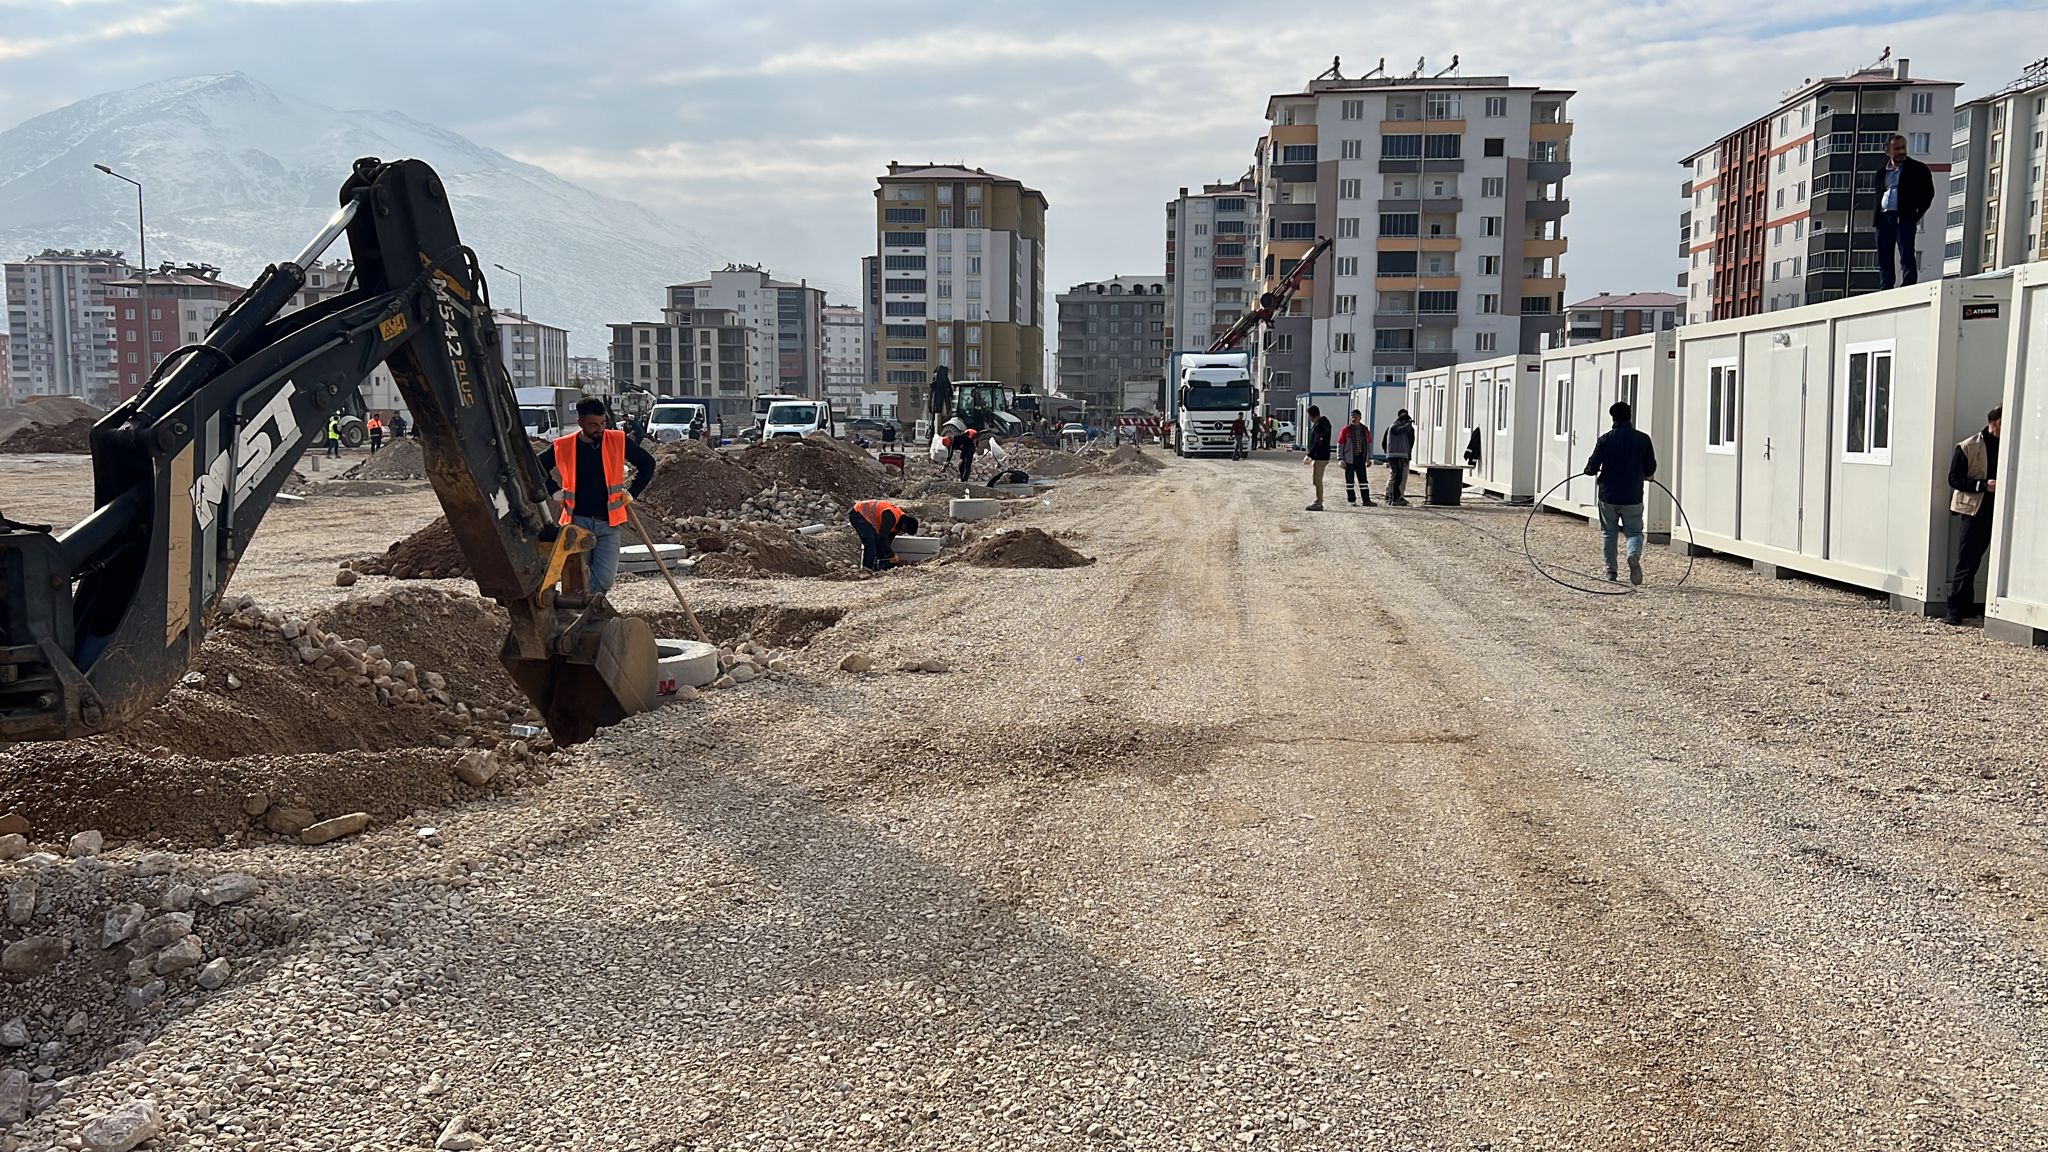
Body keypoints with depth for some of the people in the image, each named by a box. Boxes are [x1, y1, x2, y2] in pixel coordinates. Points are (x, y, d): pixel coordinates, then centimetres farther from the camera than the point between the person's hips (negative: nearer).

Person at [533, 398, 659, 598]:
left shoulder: (619, 441, -1)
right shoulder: (562, 447, -1)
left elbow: (647, 463, 12)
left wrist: (632, 493, 7)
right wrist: (556, 492, 6)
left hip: (608, 523, 0)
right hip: (578, 522, 0)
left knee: (605, 579, -8)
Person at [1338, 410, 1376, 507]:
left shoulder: (1365, 430, 8)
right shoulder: (1346, 429, -4)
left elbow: (1369, 444, 16)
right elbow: (1340, 444, -4)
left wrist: (1369, 459, 12)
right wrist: (1340, 459, -10)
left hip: (1360, 459, 3)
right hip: (1349, 459, -3)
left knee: (1363, 480, 2)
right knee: (1350, 480, 2)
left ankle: (1366, 500, 4)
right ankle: (1351, 500, 11)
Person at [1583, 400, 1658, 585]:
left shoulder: (1605, 439, -7)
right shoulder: (1643, 439, -3)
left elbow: (1592, 468, -8)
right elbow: (1650, 469, 1)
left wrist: (1589, 469, 15)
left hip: (1608, 495, 0)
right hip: (1633, 497, 0)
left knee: (1608, 532, 15)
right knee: (1634, 531, 10)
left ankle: (1610, 570, 15)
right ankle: (1634, 555, -21)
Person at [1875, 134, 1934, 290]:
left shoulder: (1917, 169, 7)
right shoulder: (1882, 173, 20)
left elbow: (1928, 192, 5)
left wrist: (1917, 213, -4)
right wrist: (1876, 218, 10)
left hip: (1904, 218, -5)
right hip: (1883, 219, 5)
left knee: (1907, 256, -11)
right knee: (1883, 259, 3)